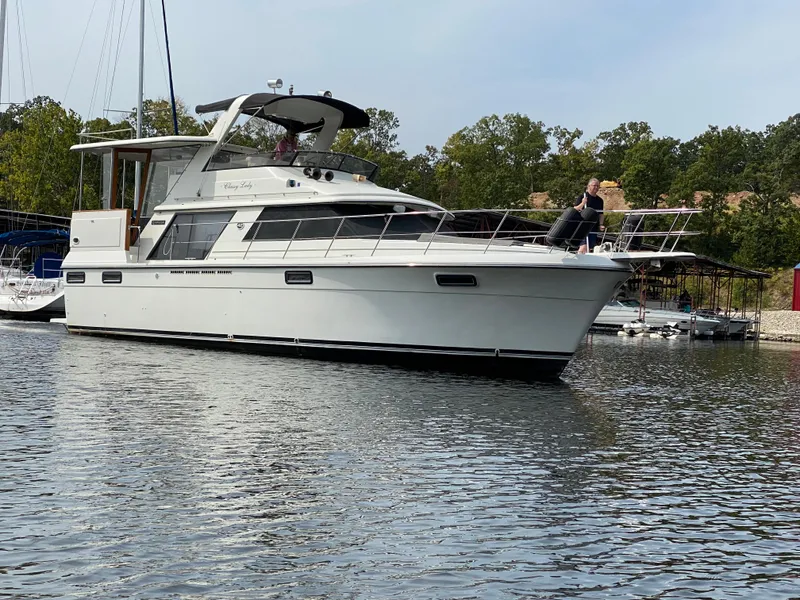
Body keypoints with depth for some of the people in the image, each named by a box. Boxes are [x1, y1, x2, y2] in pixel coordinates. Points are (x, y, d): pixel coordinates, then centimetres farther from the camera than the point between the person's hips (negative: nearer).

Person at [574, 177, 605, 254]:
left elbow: (601, 214, 19)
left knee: (590, 248, 7)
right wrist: (582, 204, -23)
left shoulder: (599, 200, 14)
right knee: (584, 247, -18)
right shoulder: (582, 197, -3)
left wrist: (600, 224, 5)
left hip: (594, 228, 6)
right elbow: (575, 210, -7)